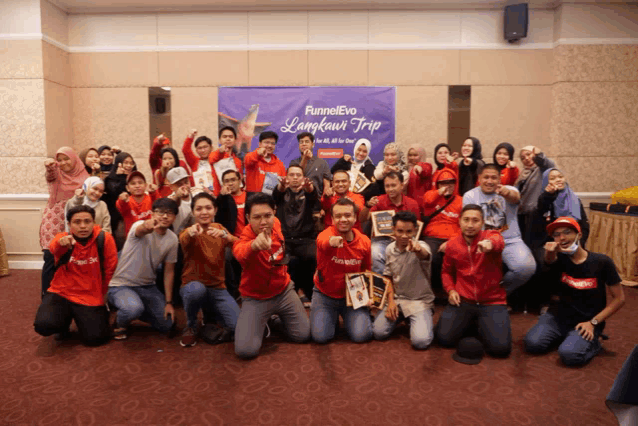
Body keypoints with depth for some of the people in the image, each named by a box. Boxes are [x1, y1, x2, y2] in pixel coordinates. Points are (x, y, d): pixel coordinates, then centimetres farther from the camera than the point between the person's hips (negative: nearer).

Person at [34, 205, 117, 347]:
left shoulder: (105, 239, -12)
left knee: (94, 338, -11)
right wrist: (61, 244, -59)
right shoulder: (62, 238, -9)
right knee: (43, 325, -23)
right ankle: (65, 319, 14)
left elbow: (110, 272, -4)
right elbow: (53, 249, -35)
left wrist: (107, 300, 4)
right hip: (61, 293, 1)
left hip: (91, 298, -1)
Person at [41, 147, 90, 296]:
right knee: (50, 259, -5)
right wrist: (49, 166, -44)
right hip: (53, 223, -1)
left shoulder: (83, 176, 5)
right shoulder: (56, 173, 2)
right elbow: (50, 175, -23)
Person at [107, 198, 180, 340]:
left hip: (148, 287, 6)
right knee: (134, 308, -36)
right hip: (121, 285, -5)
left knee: (167, 325, 2)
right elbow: (141, 230, -45)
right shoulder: (140, 226, -18)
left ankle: (132, 311, 27)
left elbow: (169, 271, 2)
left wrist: (169, 302, -1)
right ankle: (120, 323, 2)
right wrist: (148, 226, -71)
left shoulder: (172, 239, -3)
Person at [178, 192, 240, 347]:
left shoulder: (219, 229, 4)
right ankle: (191, 326, -7)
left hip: (218, 288, 3)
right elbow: (183, 240, -34)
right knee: (197, 289, -38)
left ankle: (211, 312, 17)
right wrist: (190, 232, -59)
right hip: (193, 285, -3)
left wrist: (225, 234, -39)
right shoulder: (189, 233, -8)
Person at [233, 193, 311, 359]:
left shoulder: (275, 224, -13)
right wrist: (254, 245, -82)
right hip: (256, 298, -4)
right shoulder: (244, 240, -31)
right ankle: (263, 321, 16)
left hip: (284, 291, 4)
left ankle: (278, 316, 34)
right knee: (246, 350, -15)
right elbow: (241, 254, -58)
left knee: (303, 335, 6)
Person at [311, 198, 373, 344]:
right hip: (325, 295, -1)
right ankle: (334, 318, 20)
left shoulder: (365, 242, -10)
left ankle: (347, 318, 21)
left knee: (361, 336, -14)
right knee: (320, 336, -14)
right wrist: (331, 242, -72)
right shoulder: (325, 235, -21)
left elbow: (367, 270, 7)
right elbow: (323, 243, -49)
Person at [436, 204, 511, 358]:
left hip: (492, 301, -2)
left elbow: (498, 241, -38)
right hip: (463, 300, 2)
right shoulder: (452, 244, 2)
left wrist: (490, 243, -63)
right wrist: (450, 290, -1)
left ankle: (482, 325, 16)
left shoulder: (491, 235, -9)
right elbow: (447, 271, 19)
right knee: (444, 339, -14)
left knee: (500, 347, -19)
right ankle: (470, 323, 18)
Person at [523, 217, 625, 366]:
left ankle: (593, 342, 4)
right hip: (560, 315, 3)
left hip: (586, 320, -3)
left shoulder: (601, 262, -10)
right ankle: (565, 336, 11)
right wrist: (549, 252, -58)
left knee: (569, 354, -28)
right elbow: (550, 260, -32)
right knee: (532, 344, -17)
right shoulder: (558, 258, -5)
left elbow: (619, 298, -5)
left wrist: (593, 322, -13)